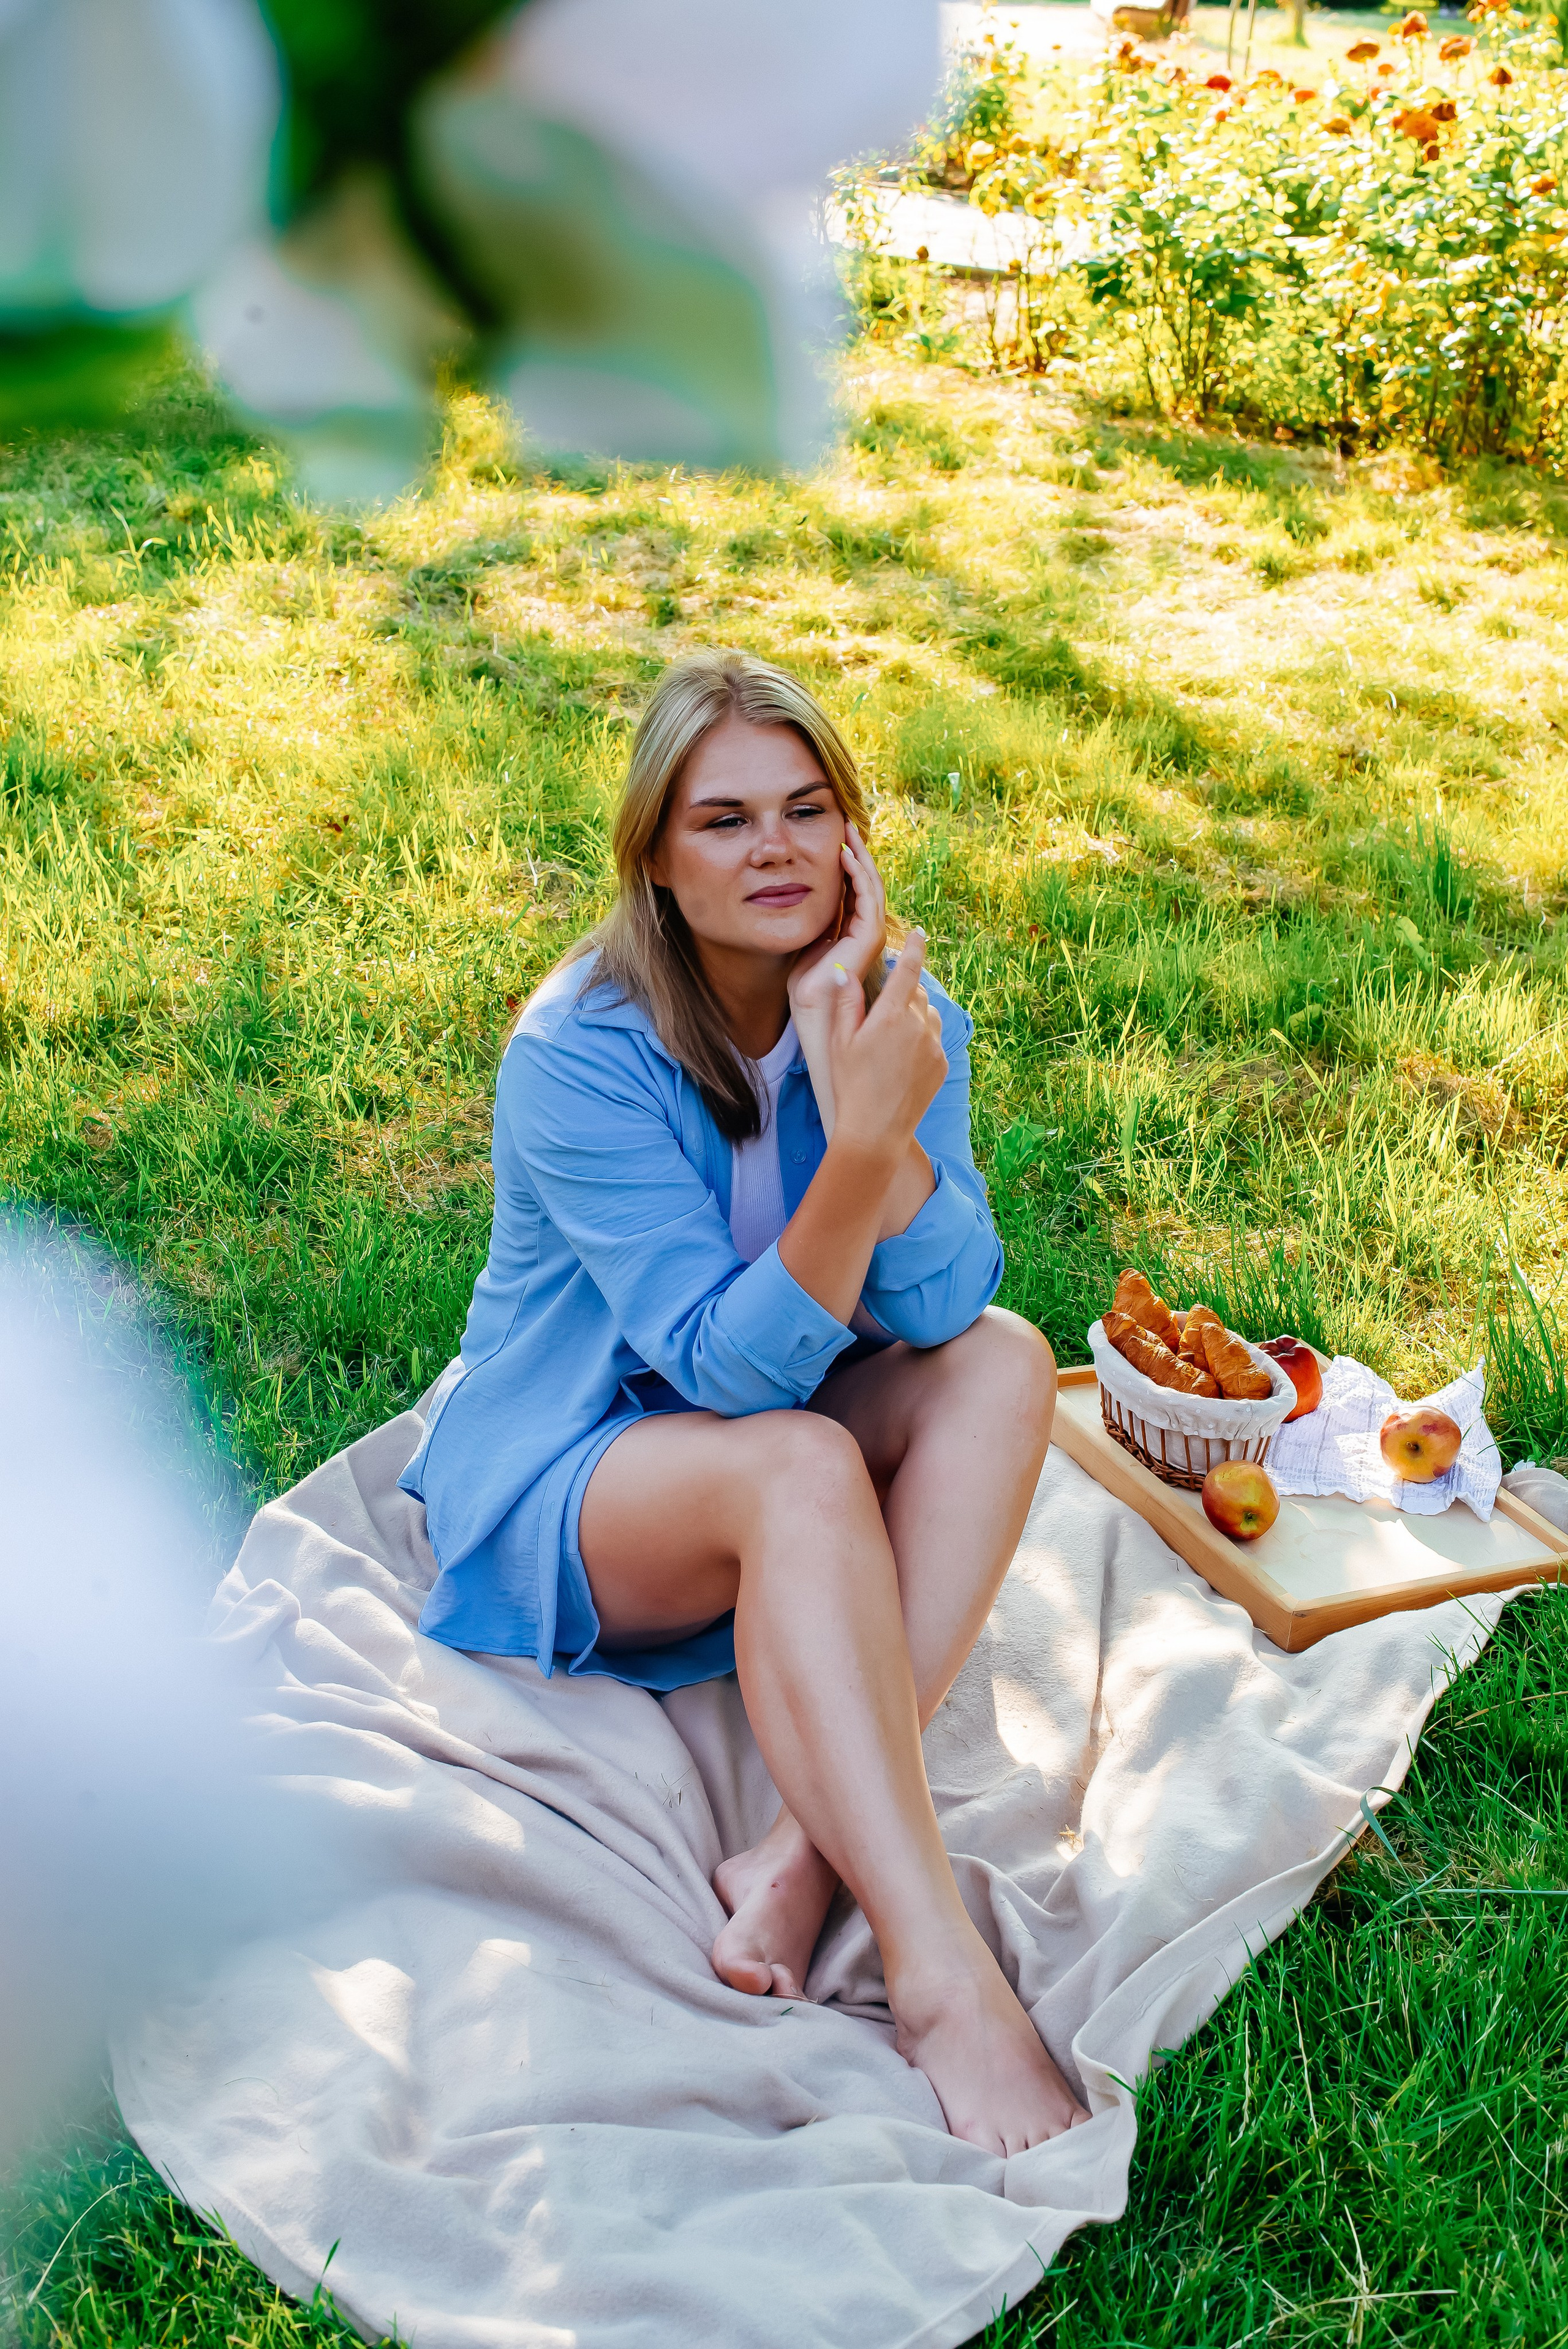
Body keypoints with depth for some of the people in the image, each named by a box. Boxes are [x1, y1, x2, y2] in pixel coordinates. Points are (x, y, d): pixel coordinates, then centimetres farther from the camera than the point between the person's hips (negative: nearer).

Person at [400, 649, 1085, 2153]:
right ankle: (936, 1973, -36)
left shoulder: (898, 1011, -9)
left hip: (771, 1423, 5)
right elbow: (731, 1369, -28)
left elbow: (937, 1311, -19)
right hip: (558, 1476, -5)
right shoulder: (579, 1054, -24)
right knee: (800, 1468, -35)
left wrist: (880, 1111, -35)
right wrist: (861, 1146, -41)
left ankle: (802, 1857, -27)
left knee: (1004, 1363, -22)